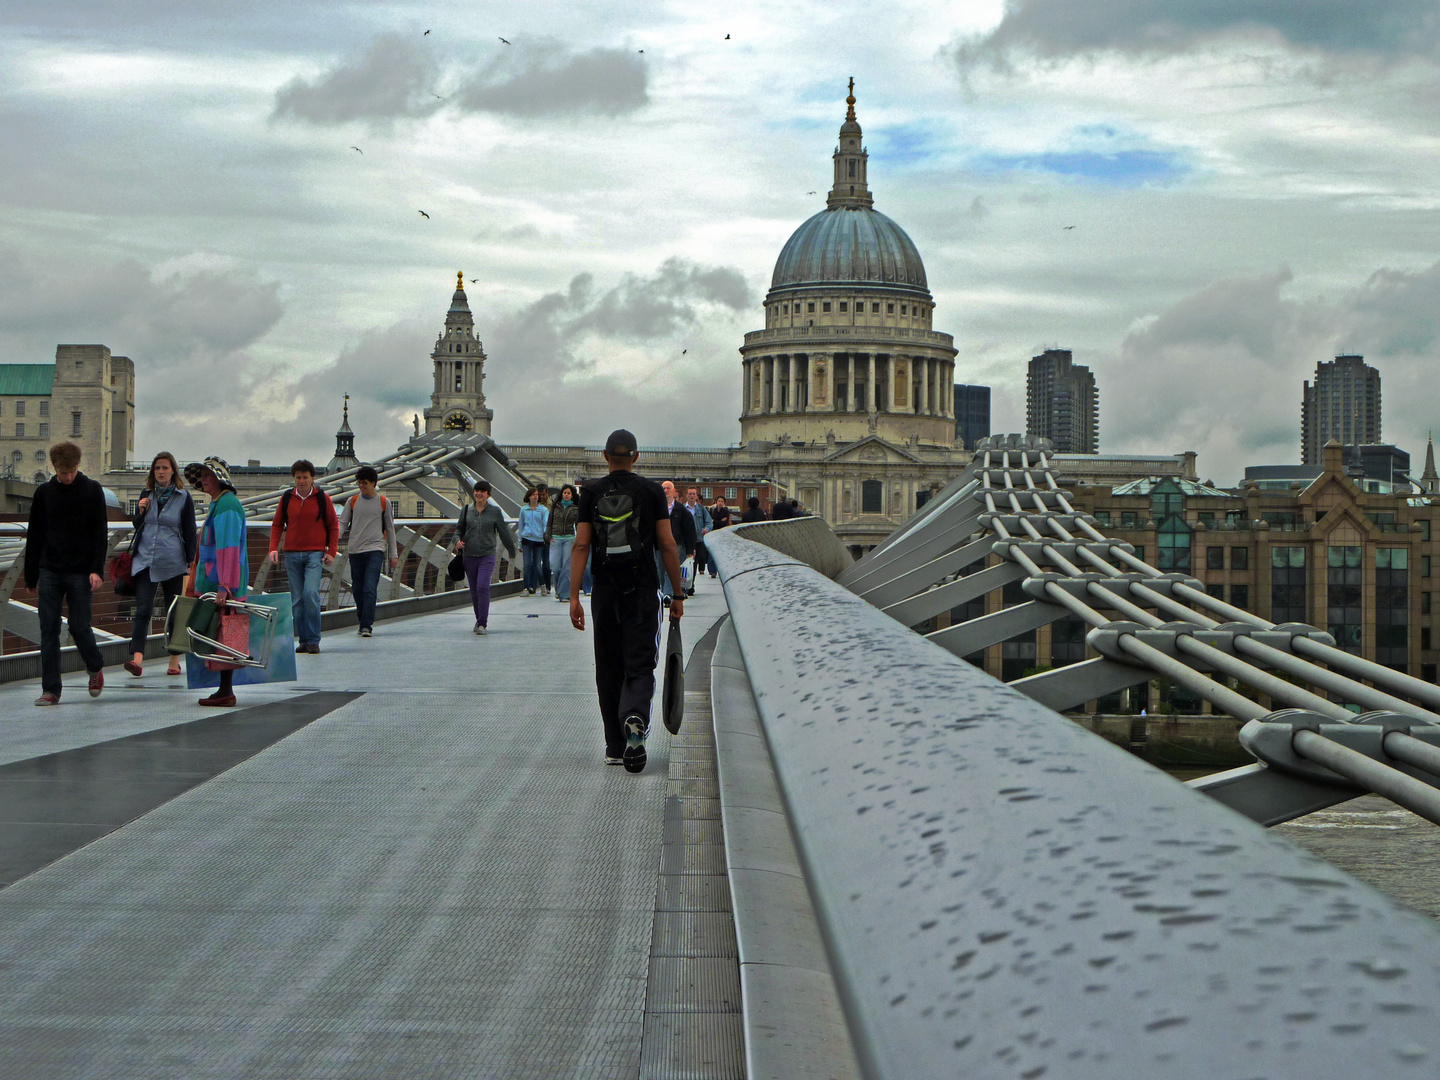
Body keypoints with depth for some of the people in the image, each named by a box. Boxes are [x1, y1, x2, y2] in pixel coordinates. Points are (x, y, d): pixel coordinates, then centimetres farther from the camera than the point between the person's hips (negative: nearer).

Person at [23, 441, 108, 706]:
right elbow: (34, 537, 11)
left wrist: (97, 570, -11)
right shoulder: (44, 492, 7)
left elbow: (100, 533, -2)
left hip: (80, 573, -3)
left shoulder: (92, 490, -1)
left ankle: (96, 669, 27)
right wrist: (30, 577, 10)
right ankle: (51, 690, 1)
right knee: (48, 630, -1)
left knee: (79, 627, 0)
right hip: (49, 572, 3)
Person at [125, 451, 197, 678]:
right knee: (142, 609, -11)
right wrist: (141, 512, -2)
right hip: (145, 560, 2)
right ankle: (137, 659, -20)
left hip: (172, 563, -2)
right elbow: (137, 527, 19)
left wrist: (190, 563, -4)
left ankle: (174, 661, 14)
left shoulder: (183, 498, 1)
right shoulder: (147, 495, 11)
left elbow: (190, 532, 2)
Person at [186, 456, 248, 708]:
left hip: (223, 584, -10)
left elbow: (229, 548, -23)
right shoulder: (218, 503, 20)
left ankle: (226, 693, -6)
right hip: (213, 583, 10)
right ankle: (225, 690, 13)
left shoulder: (227, 505, -15)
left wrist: (224, 586, -29)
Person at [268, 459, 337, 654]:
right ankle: (303, 640, 10)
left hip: (315, 553, -3)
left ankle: (313, 640, -10)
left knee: (311, 593, -17)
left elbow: (333, 526, 7)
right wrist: (273, 548, 1)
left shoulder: (323, 499, 2)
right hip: (292, 554, 3)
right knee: (297, 599, 3)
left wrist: (332, 552, -2)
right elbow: (277, 525, 14)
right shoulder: (286, 499, 7)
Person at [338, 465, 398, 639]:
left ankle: (367, 626, -16)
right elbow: (342, 523, 7)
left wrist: (394, 554, 10)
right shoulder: (353, 501, 10)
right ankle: (363, 622, 20)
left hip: (375, 549, -3)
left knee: (370, 589, -14)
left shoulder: (383, 502, 6)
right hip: (355, 551, 3)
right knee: (357, 590, 6)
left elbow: (390, 529, 11)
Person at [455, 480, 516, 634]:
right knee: (474, 591, 10)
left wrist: (512, 551, 17)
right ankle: (479, 620, 28)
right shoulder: (466, 510, 6)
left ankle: (482, 624, -20)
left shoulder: (495, 512, 1)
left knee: (483, 587, -19)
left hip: (487, 556, -3)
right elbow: (459, 528, 15)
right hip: (469, 556, 3)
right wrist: (458, 540, -6)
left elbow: (504, 533, 8)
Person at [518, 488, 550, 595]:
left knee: (537, 565, -1)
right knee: (527, 564, -8)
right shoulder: (523, 510, 12)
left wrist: (546, 534, -21)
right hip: (527, 538, 1)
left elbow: (546, 523, -2)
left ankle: (542, 585, 21)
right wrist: (520, 543, 13)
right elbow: (521, 525, 16)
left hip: (539, 539, -1)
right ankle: (528, 587, -3)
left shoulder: (543, 510, 5)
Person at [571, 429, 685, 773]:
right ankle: (634, 721, -30)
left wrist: (574, 597, -5)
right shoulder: (651, 491, 1)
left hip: (605, 592, 2)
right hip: (643, 592, -1)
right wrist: (678, 595, 4)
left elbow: (581, 545, -4)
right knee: (639, 666, -1)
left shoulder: (591, 493, 3)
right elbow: (667, 545, -2)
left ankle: (615, 747, 16)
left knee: (609, 670, 12)